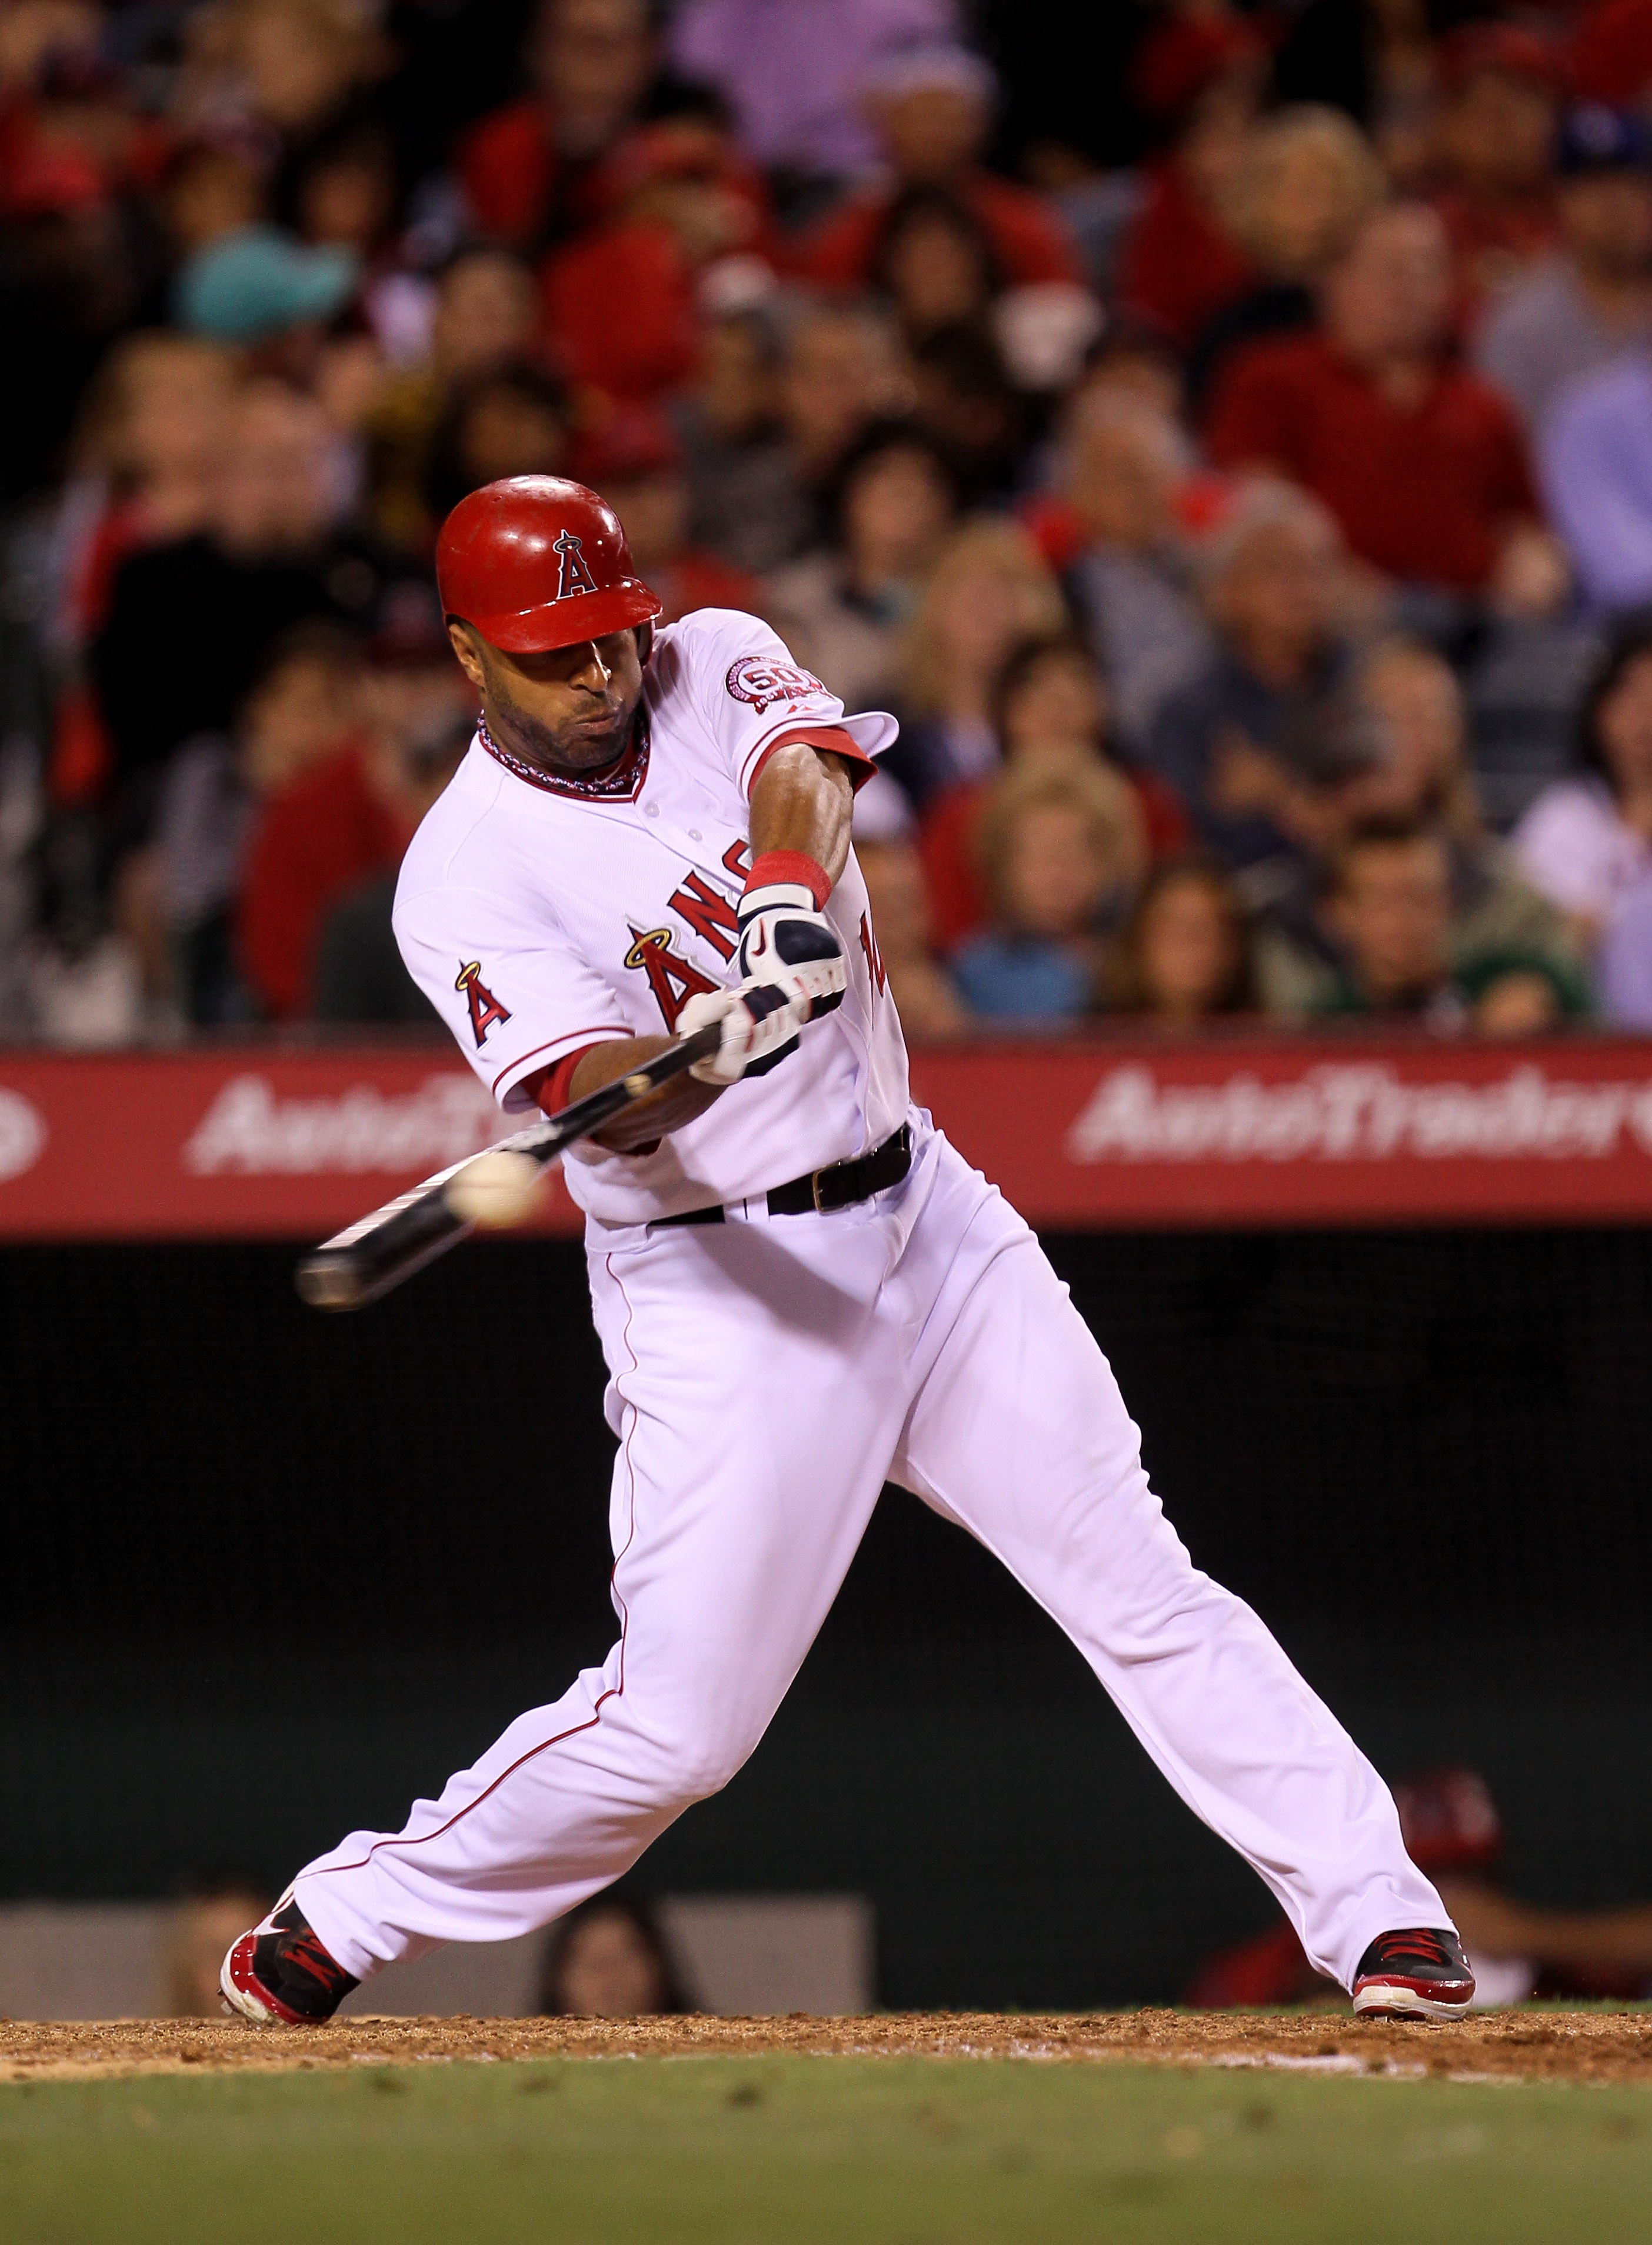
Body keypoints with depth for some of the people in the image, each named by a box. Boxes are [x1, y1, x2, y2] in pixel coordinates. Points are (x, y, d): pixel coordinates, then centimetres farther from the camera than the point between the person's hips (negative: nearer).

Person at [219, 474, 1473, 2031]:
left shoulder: (717, 670, 2)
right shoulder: (465, 877, -12)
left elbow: (805, 774, -22)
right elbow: (601, 1110, -26)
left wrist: (789, 888, -44)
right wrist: (719, 1041, -48)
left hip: (923, 1216, 5)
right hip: (721, 1288, -4)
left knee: (1143, 1591, 1)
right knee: (679, 1720, -7)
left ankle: (1377, 1914, 4)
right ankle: (337, 1922, 10)